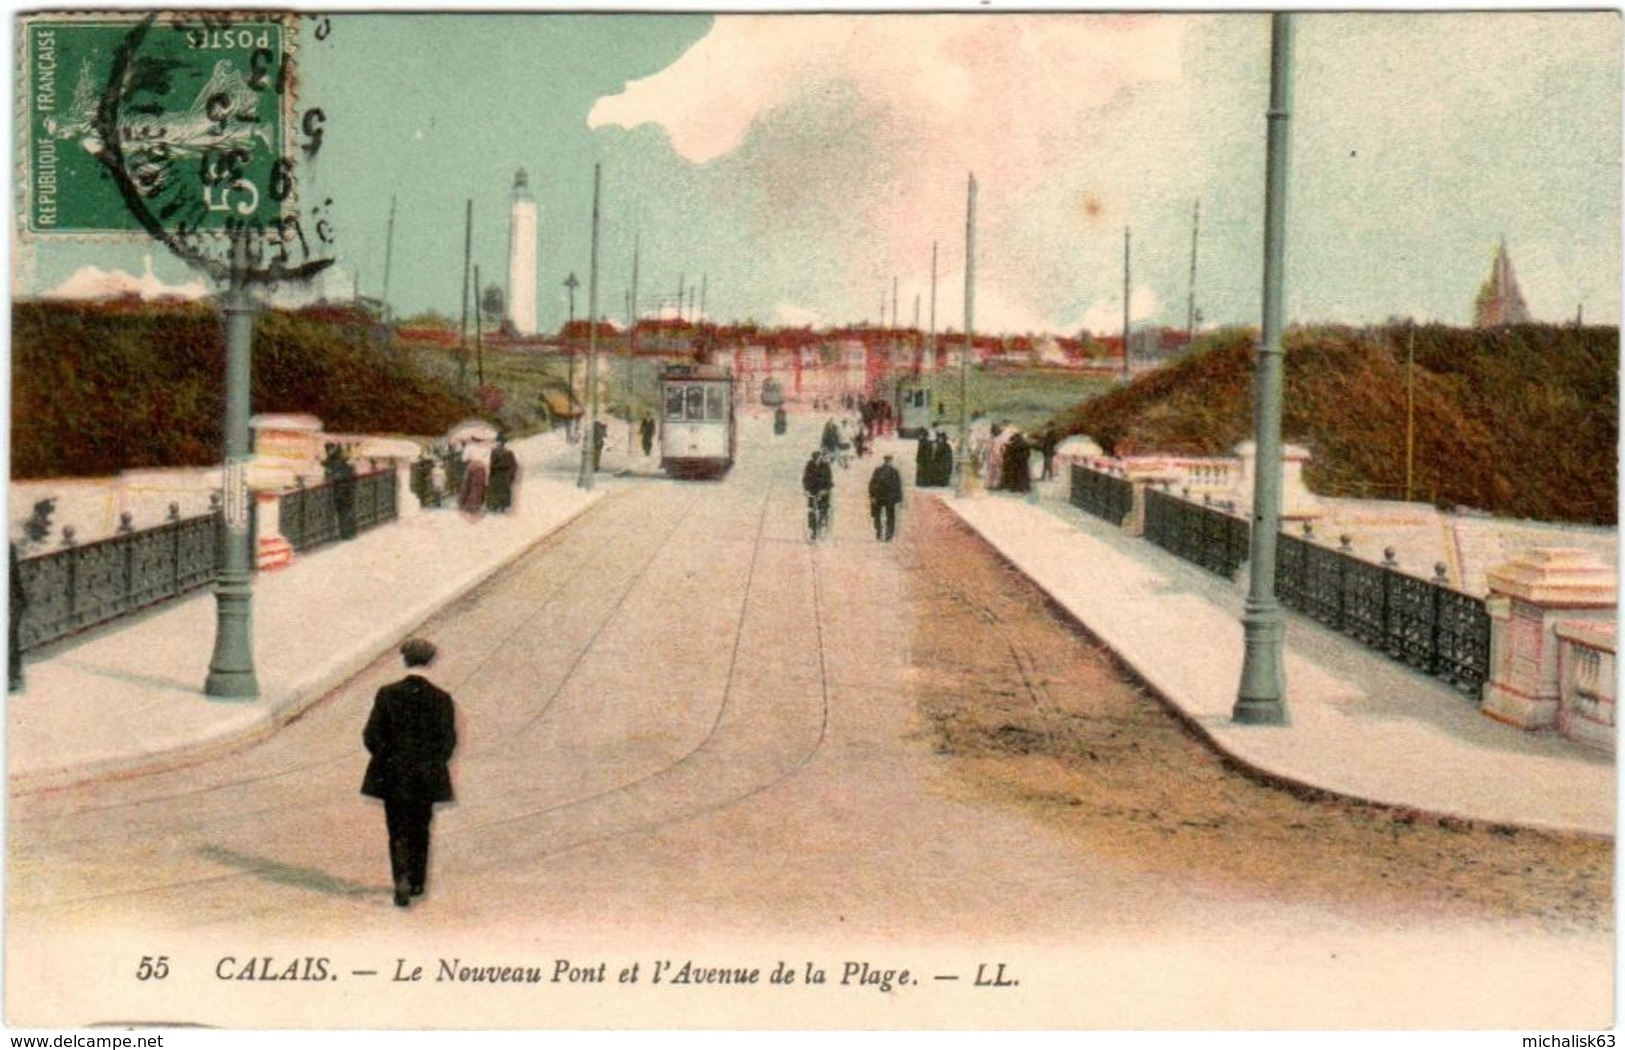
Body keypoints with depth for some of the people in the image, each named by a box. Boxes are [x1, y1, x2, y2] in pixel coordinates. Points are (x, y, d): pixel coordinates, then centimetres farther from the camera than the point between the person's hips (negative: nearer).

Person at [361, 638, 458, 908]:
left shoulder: (387, 694, -9)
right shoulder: (441, 699, -8)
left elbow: (371, 736, -7)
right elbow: (448, 741, -6)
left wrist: (388, 758, 8)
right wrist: (433, 764, 10)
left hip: (393, 775, -1)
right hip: (427, 776, 1)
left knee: (398, 831, 7)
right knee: (420, 829, 18)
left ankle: (402, 880, -12)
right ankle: (418, 882, 26)